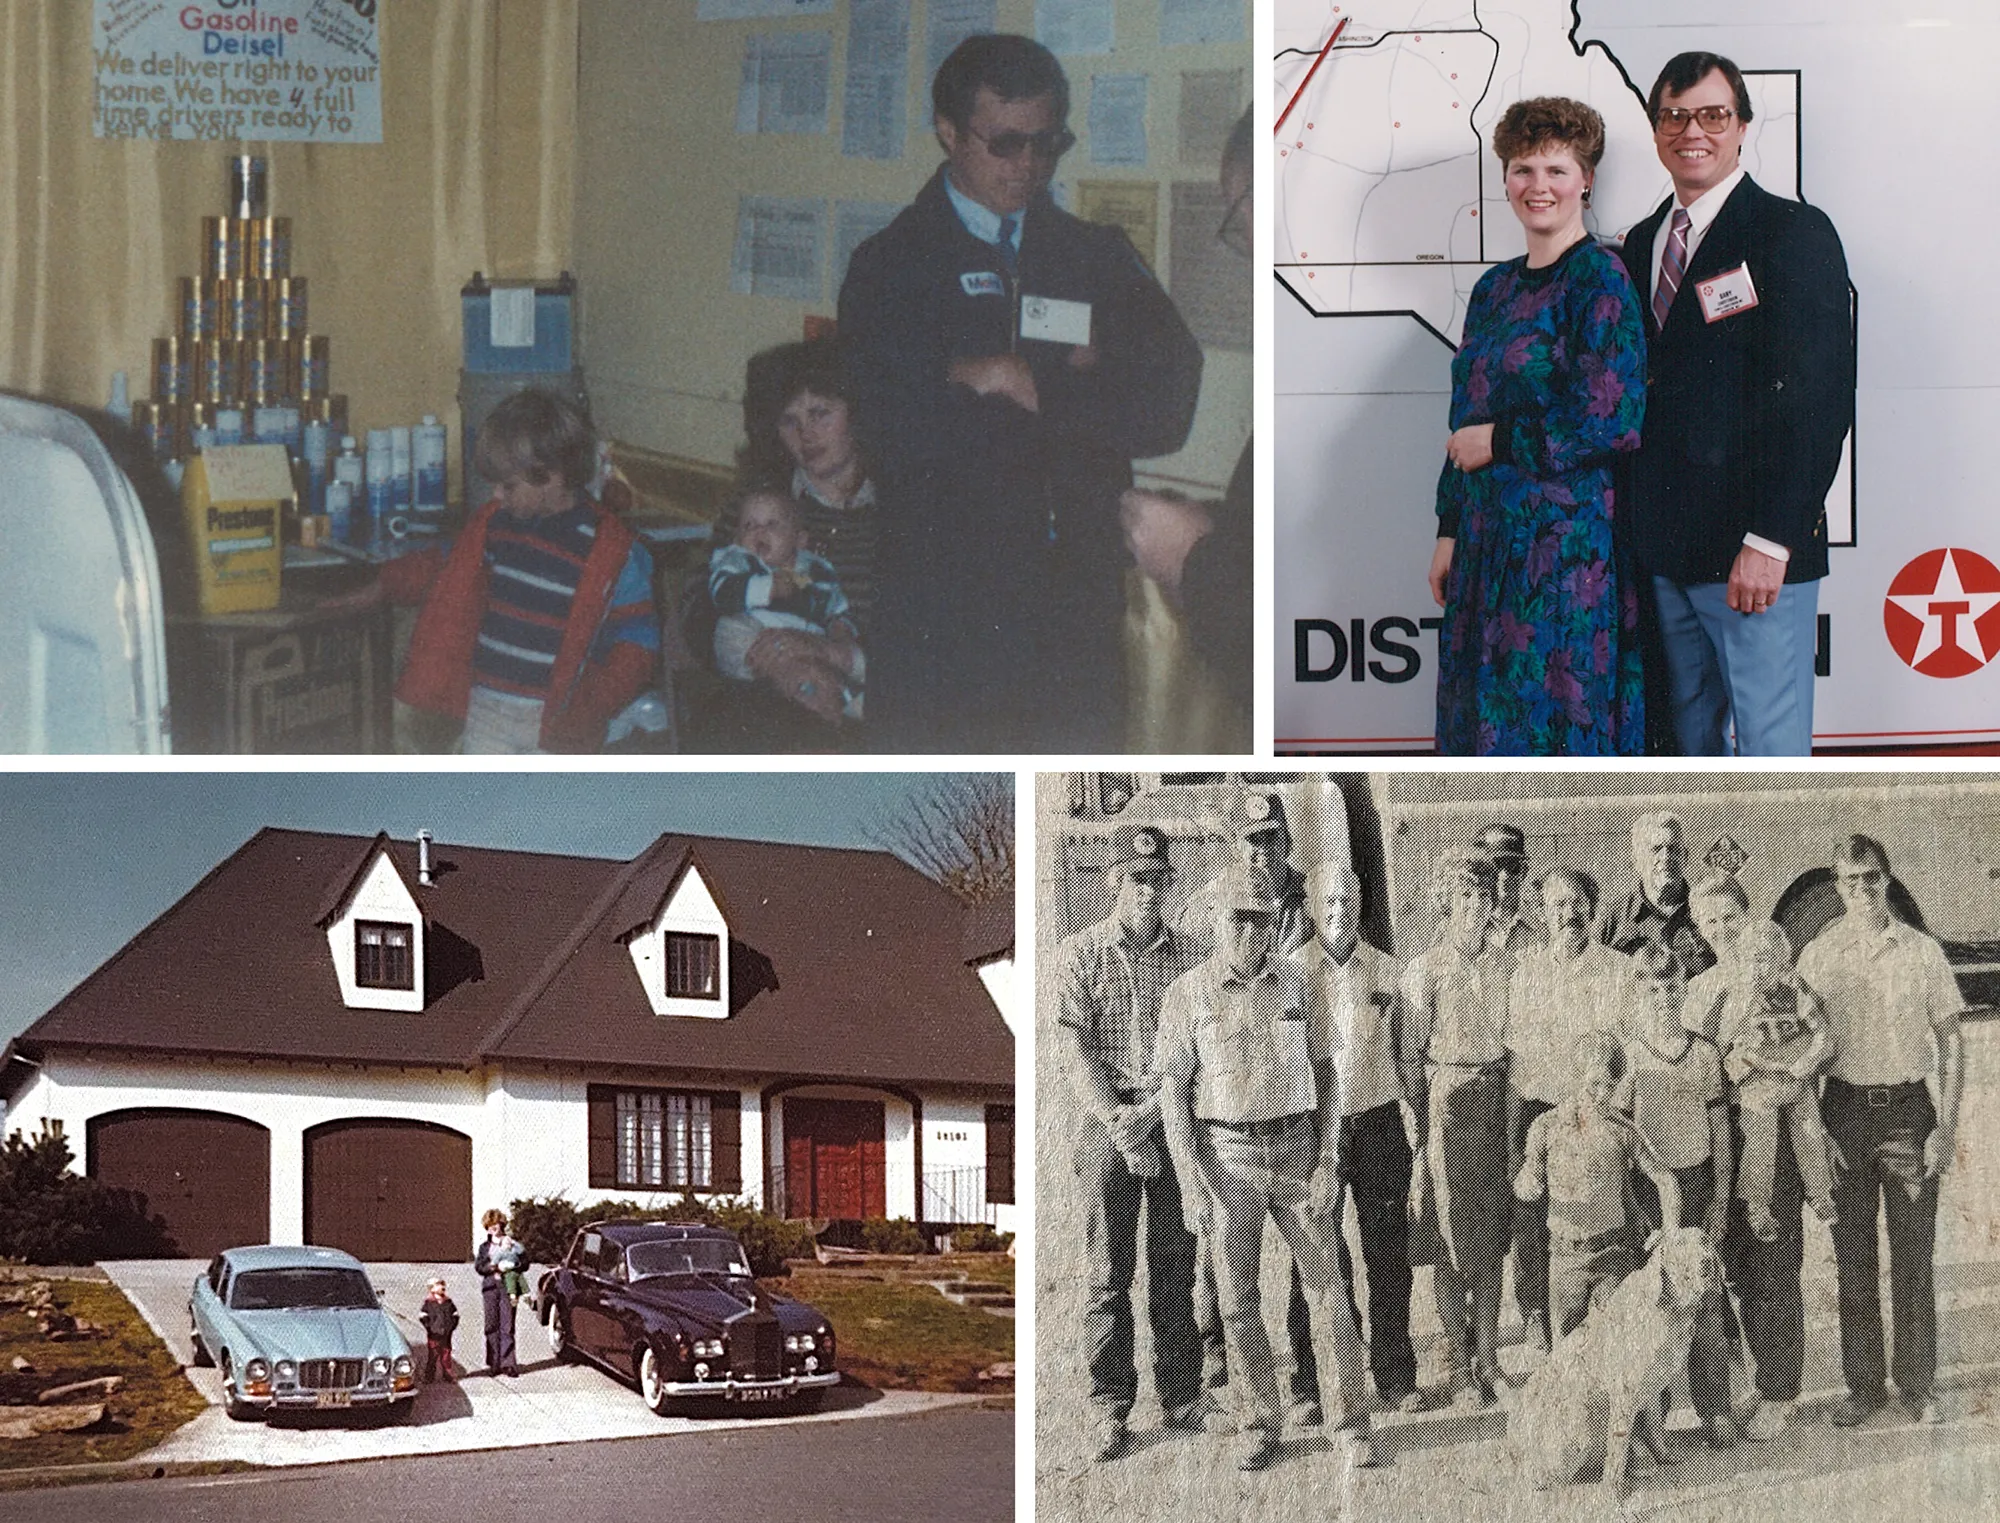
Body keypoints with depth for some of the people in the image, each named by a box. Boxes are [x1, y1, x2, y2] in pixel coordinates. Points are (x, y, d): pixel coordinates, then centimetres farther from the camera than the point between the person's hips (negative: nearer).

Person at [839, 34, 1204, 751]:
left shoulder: (1099, 257, 13)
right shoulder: (890, 266, 3)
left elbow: (1167, 404, -1)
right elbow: (898, 434, -13)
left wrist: (1027, 386, -9)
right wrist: (1076, 394, -4)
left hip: (1079, 611, 3)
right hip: (943, 618, -2)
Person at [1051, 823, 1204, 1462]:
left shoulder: (1187, 957, 7)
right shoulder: (1080, 955, 3)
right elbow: (1073, 1049, -4)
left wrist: (1151, 1113, -13)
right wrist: (1119, 1123, -13)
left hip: (1175, 1121, 2)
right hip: (1107, 1126, -1)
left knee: (1176, 1266, 6)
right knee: (1108, 1271, 0)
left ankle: (1182, 1396, 15)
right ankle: (1111, 1404, 6)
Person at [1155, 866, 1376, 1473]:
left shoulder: (1298, 984, 1)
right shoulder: (1187, 995, -6)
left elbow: (1324, 1075, 4)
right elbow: (1172, 1095, -5)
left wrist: (1328, 1163, -6)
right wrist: (1192, 1184, -13)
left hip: (1297, 1151, 1)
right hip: (1226, 1158, -1)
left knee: (1326, 1288, 0)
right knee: (1238, 1299, 3)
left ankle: (1352, 1427, 8)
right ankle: (1259, 1426, 18)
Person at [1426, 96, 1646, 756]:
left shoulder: (1599, 278, -8)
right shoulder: (1494, 288, 14)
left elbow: (1610, 421, -17)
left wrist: (1497, 442, -9)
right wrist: (1449, 532, 13)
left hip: (1566, 535, -7)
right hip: (1489, 539, 8)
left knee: (1557, 720, -4)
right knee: (1487, 719, 10)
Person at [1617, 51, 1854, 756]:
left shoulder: (1794, 233, -6)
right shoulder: (1642, 245, 15)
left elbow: (1817, 399, -13)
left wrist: (1769, 540, -19)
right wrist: (1628, 519, 8)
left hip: (1756, 560, -6)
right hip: (1663, 549, 6)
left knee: (1770, 744, -4)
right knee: (1688, 731, 12)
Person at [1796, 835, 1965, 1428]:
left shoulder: (1922, 951, 1)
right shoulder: (1818, 955, 2)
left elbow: (1951, 1044, 3)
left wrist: (1946, 1127, -4)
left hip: (1909, 1107, -1)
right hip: (1845, 1107, 1)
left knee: (1913, 1255, 2)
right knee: (1853, 1257, 6)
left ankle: (1918, 1384, 12)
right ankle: (1864, 1384, 15)